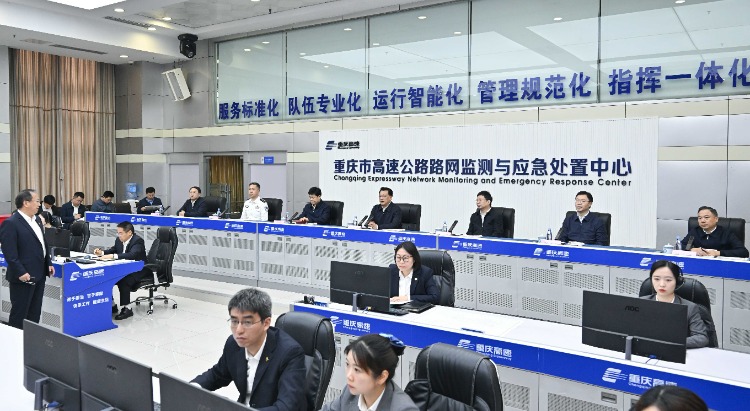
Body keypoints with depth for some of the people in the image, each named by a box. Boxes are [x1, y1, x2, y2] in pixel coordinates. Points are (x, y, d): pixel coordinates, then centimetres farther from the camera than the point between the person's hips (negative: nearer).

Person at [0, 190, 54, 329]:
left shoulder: (37, 220, 11)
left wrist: (48, 263, 16)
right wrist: (21, 272, -22)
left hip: (39, 274, 8)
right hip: (23, 277, -8)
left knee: (35, 313, 16)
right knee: (19, 313, 3)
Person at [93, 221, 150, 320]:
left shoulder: (138, 241, -21)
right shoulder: (119, 240, 3)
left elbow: (132, 255, -38)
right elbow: (113, 250, 21)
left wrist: (113, 256, -45)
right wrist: (102, 252, 0)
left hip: (138, 270, -9)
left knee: (123, 281, -32)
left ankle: (126, 308, -20)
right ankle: (111, 305, 8)